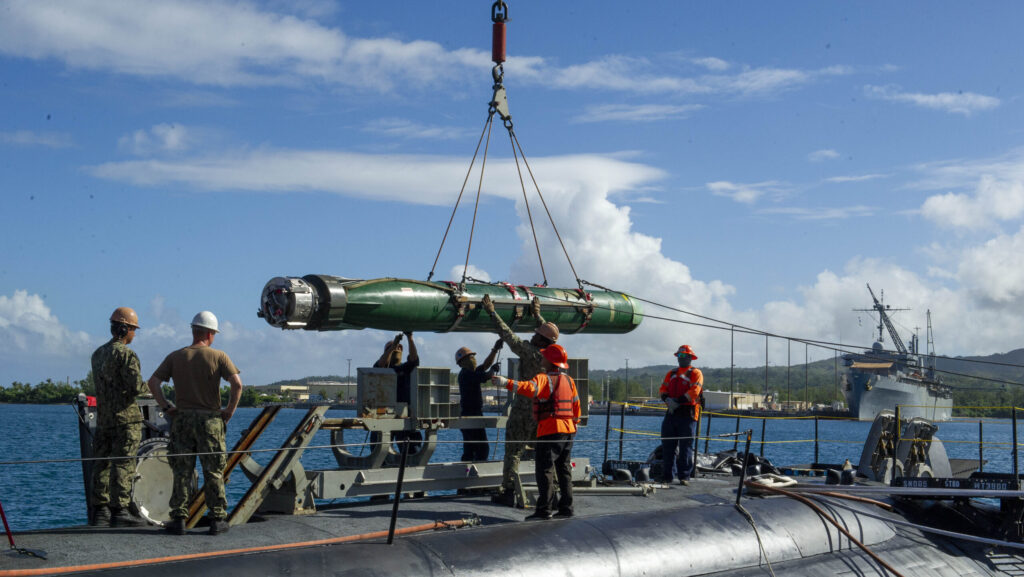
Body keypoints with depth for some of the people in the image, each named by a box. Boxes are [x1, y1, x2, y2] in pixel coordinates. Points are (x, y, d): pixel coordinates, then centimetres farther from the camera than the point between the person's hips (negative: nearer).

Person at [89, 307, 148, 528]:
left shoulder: (98, 354, 14)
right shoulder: (126, 354, -12)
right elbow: (136, 386, -19)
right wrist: (147, 387, 3)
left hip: (103, 418, 8)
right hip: (126, 418, -8)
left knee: (103, 463, 10)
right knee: (123, 465, -5)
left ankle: (100, 510, 13)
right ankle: (119, 511, -4)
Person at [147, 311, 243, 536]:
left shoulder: (175, 357, 5)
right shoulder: (218, 356, -3)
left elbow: (153, 382, -1)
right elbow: (237, 384, -14)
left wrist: (166, 407, 4)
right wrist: (230, 411, -4)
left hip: (182, 418, 2)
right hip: (210, 420, -2)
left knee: (181, 472, 6)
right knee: (213, 472, 5)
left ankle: (179, 519, 5)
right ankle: (217, 519, 6)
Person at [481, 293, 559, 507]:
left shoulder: (530, 352, -16)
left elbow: (509, 336, -14)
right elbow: (549, 334, 23)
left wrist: (492, 313, -6)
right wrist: (537, 315, 35)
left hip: (523, 412, -6)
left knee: (513, 452, 0)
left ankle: (508, 492, 0)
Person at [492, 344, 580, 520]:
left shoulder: (543, 378, -10)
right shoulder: (569, 380, 14)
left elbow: (529, 388, -30)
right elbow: (576, 404, 19)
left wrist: (507, 383, -37)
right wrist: (574, 423, 31)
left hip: (550, 430, -8)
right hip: (568, 430, 8)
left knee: (545, 470, -7)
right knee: (564, 469, 14)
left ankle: (544, 510, -11)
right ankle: (566, 507, 14)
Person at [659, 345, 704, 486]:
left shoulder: (695, 373, 3)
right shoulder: (671, 374, 21)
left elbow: (694, 391, -10)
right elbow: (663, 389, 11)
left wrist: (678, 402, -17)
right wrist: (668, 400, -10)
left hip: (687, 414, -5)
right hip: (671, 413, 5)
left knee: (686, 447, -4)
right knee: (667, 445, 3)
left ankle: (684, 476, -1)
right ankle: (666, 476, 8)